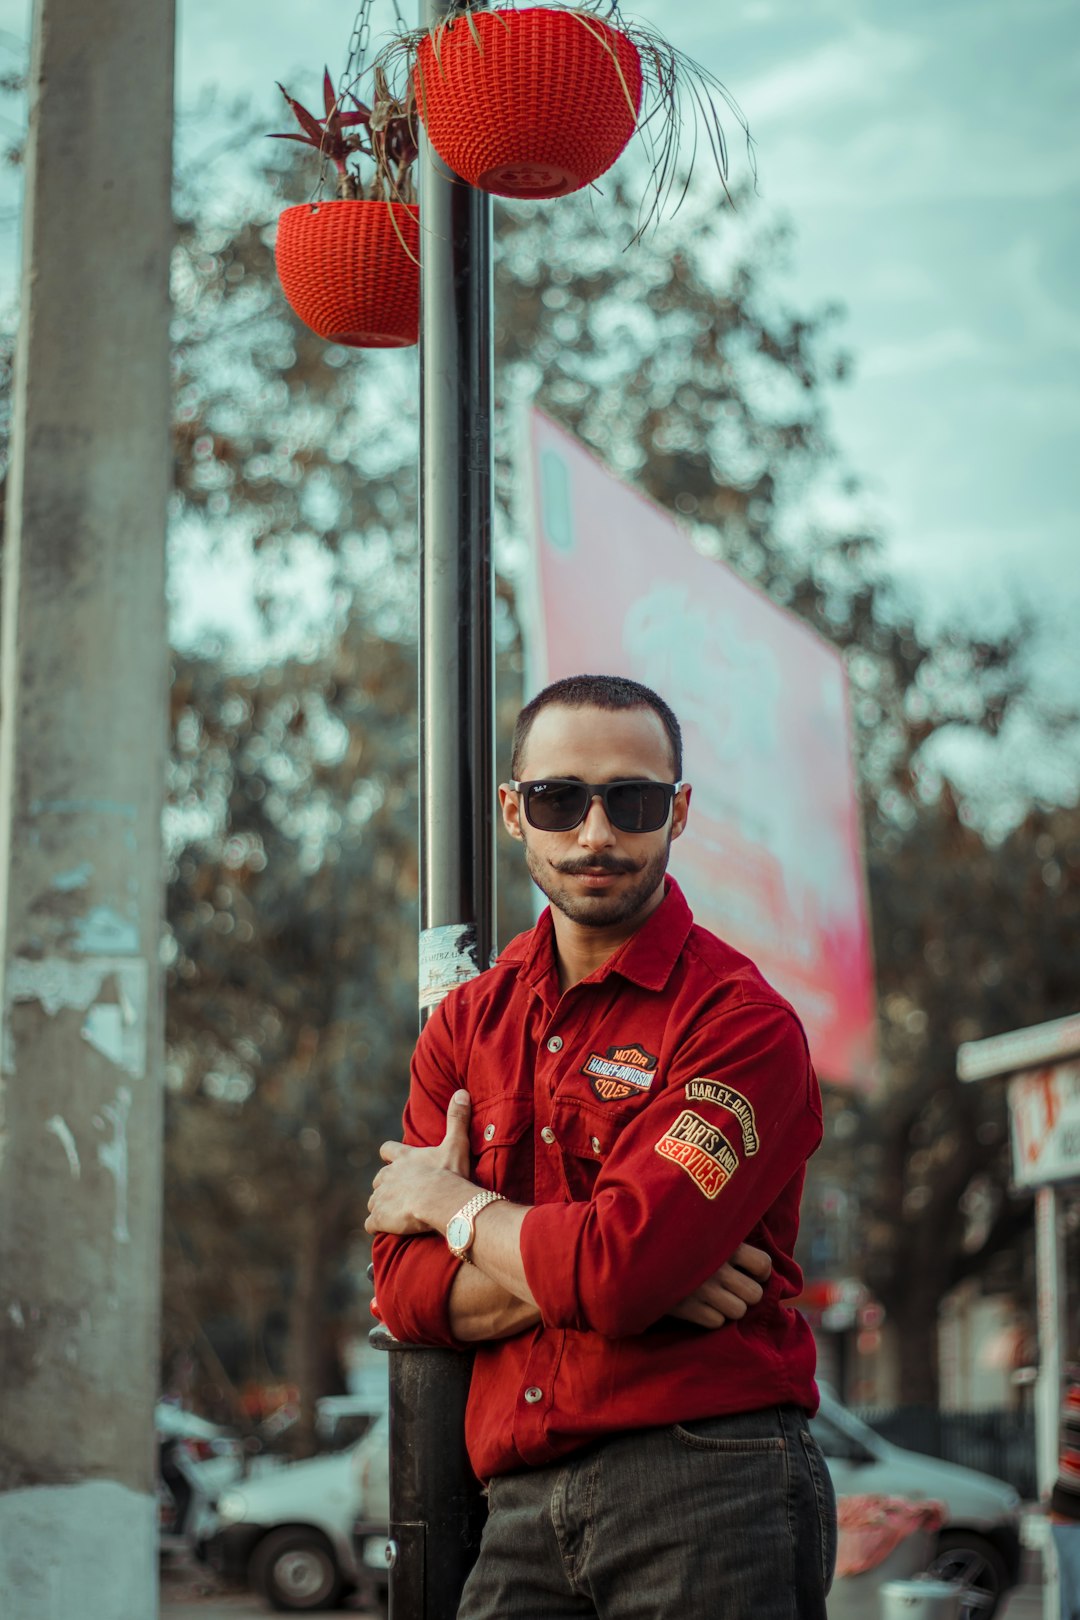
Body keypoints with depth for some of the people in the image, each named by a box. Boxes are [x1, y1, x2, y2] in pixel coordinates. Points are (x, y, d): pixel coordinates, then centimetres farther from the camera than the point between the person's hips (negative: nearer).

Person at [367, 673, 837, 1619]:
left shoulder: (744, 1023, -8)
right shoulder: (466, 1024, 11)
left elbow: (615, 1273, -19)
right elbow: (403, 1288, 2)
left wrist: (452, 1203, -2)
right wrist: (641, 1275, -11)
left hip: (706, 1487, -4)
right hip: (522, 1503, 5)